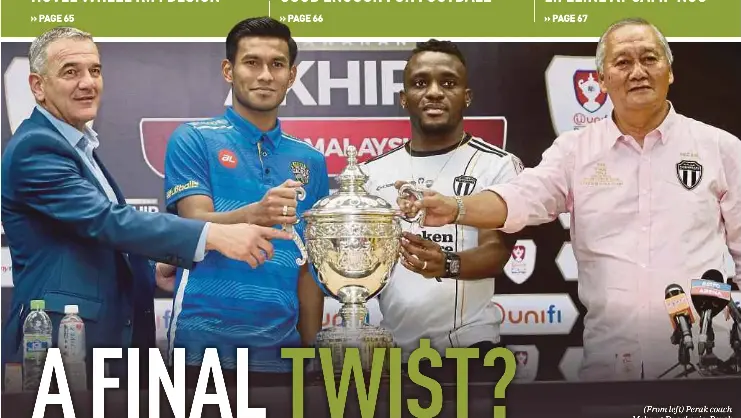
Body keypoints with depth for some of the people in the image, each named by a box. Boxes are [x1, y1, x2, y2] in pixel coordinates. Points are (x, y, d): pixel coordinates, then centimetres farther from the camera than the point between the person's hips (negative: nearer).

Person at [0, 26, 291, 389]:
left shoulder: (77, 144, 16)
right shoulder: (35, 148, -15)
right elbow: (107, 221, -26)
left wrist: (148, 268, 11)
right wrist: (214, 235, -31)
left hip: (107, 334, 10)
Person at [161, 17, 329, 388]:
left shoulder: (310, 161, 11)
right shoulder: (193, 140, 0)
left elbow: (308, 268, 13)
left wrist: (310, 348, 6)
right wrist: (255, 213, -31)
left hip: (280, 349, 4)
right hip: (205, 343, -4)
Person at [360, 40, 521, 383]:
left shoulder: (498, 165, -3)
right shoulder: (373, 172, 9)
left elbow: (496, 251, -13)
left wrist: (448, 264, -34)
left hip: (469, 347, -3)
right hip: (393, 349, 4)